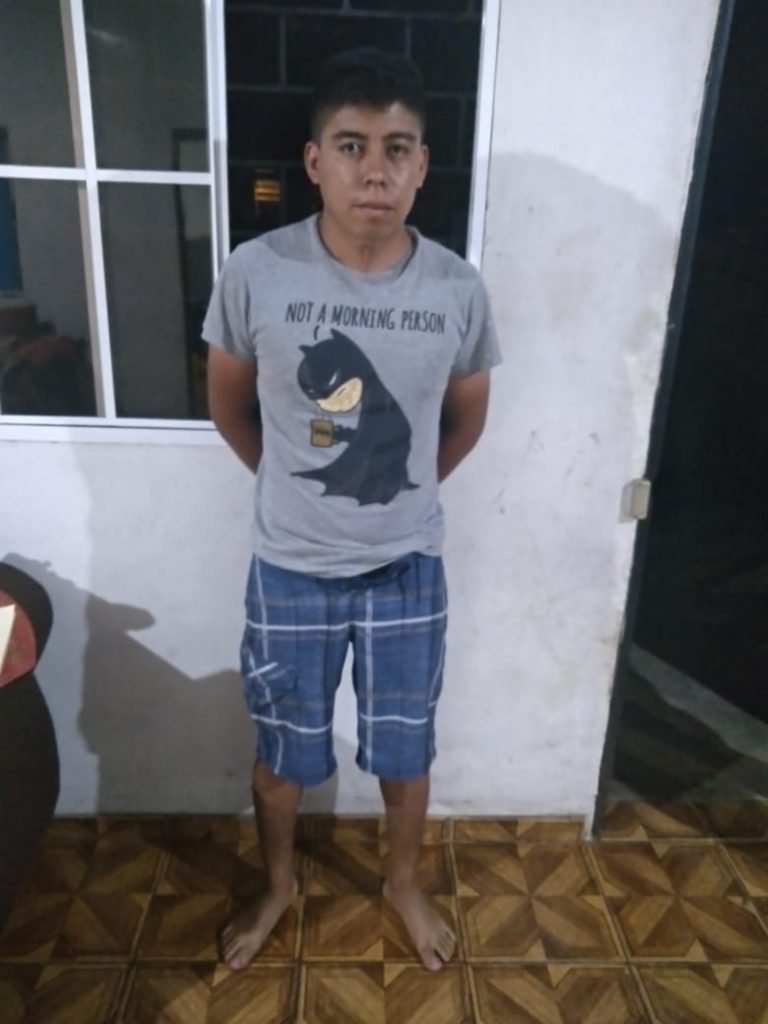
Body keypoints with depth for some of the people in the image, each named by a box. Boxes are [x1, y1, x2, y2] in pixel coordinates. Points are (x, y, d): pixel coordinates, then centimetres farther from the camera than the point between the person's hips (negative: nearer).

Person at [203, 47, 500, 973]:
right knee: (284, 749, 19)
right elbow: (229, 407, 2)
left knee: (405, 748, 19)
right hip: (290, 570, 0)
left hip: (407, 569, 1)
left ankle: (404, 881, 50)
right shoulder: (255, 273, -14)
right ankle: (278, 884, 50)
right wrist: (297, 485, 9)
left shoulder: (458, 289, -10)